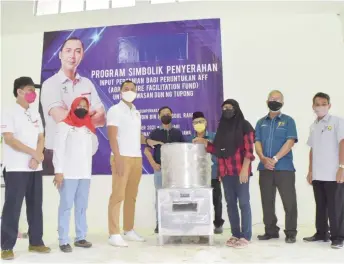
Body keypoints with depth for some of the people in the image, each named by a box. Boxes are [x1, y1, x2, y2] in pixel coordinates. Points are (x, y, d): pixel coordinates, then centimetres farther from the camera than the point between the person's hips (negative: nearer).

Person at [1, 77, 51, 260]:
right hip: (16, 169, -6)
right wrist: (34, 153, -13)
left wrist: (36, 159, -7)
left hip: (36, 168, 6)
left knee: (35, 206, 10)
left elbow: (41, 139, 10)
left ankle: (36, 242, 20)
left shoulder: (35, 115, 14)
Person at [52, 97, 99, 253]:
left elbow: (94, 145, 28)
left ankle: (80, 238, 16)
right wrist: (58, 171, -13)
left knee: (82, 206, 8)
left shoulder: (89, 127, 16)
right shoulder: (64, 125, 0)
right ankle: (63, 241, 0)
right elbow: (58, 149, -7)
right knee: (66, 206, -5)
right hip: (68, 173, -5)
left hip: (85, 173, 5)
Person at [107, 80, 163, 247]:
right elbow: (112, 136, -10)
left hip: (137, 158, 7)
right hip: (122, 158, -7)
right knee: (118, 195, -7)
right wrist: (118, 158, -18)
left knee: (131, 196, 10)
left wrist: (147, 141, 2)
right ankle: (114, 234, -3)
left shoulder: (136, 113, 19)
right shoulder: (115, 110, -2)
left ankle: (129, 230, 18)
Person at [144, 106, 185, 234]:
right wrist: (153, 164, -7)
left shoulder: (177, 132, 11)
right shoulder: (155, 133, 6)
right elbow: (147, 150, 4)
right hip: (160, 169, -1)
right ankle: (159, 223, 9)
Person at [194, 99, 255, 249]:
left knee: (243, 203, -1)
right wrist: (204, 142, 5)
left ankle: (246, 236, 6)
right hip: (226, 172, 6)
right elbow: (217, 149, 14)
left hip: (240, 171, -6)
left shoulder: (244, 126, -3)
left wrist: (245, 169, -16)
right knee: (230, 203, 9)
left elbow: (249, 150, -9)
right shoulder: (222, 127, 15)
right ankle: (235, 234, 19)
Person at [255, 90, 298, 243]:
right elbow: (257, 142, 6)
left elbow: (290, 142, -8)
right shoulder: (261, 122, 14)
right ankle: (271, 231, 21)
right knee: (267, 202, 9)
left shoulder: (288, 121, 4)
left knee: (289, 202, -1)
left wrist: (275, 159, -16)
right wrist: (263, 158, -12)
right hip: (265, 168, 4)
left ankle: (291, 233, 10)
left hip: (284, 168, -3)